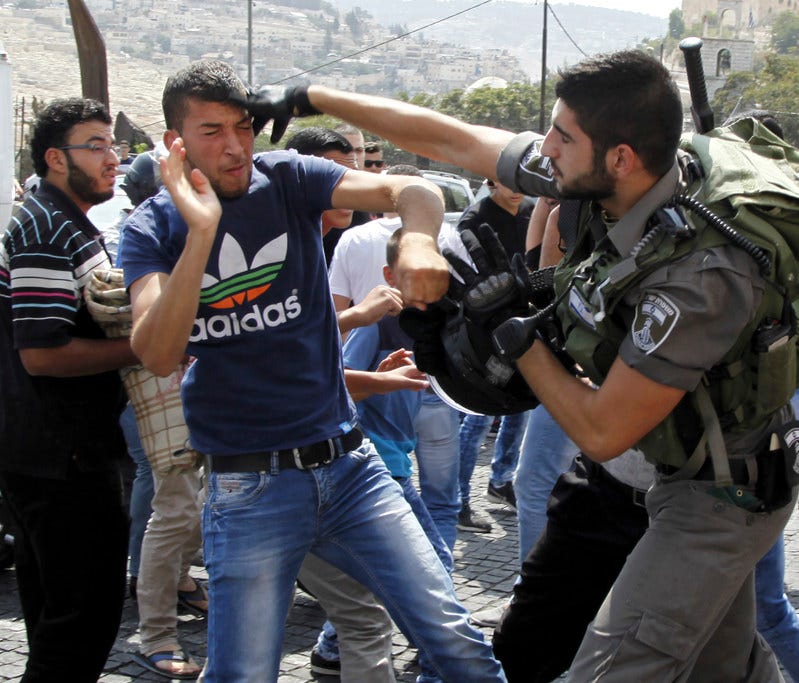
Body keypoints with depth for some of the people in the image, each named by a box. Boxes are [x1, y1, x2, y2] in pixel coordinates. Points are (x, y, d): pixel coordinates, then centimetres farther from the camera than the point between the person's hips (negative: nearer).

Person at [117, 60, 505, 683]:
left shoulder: (288, 179, 2)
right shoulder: (153, 229, 0)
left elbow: (412, 191, -12)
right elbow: (158, 354, -16)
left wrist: (418, 238, -35)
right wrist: (201, 231, -25)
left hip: (349, 464, 2)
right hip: (249, 488, -2)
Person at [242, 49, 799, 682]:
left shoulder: (700, 276, -36)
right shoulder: (588, 182, -14)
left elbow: (601, 432, -27)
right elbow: (445, 138, -5)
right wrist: (306, 96, -1)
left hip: (726, 492, -8)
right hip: (683, 469, 8)